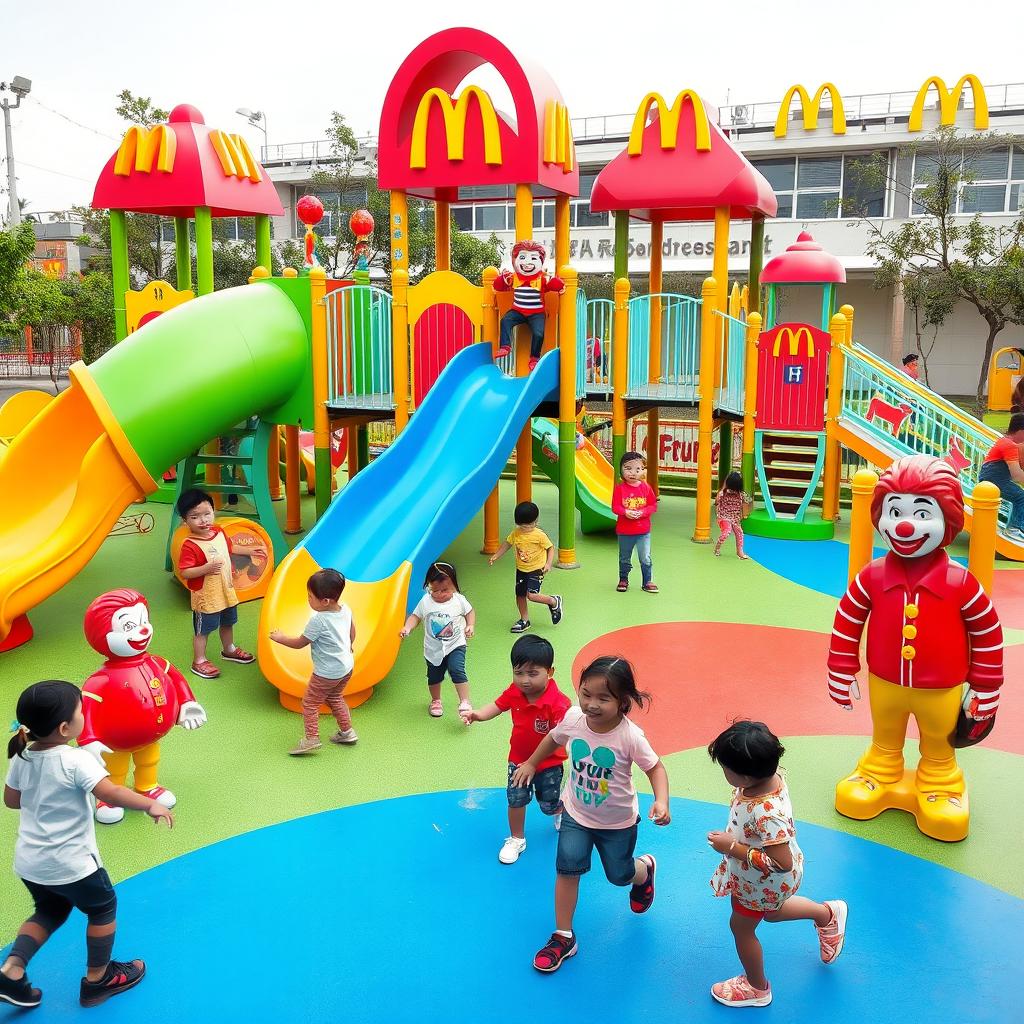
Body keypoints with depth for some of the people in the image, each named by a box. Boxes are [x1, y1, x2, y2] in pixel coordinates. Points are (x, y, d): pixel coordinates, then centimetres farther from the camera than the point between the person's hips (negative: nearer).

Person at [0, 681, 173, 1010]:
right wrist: (150, 804, -24)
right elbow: (112, 794, -34)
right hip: (69, 863, -7)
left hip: (29, 862, 7)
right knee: (103, 908, 18)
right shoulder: (76, 760, -25)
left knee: (50, 911, 30)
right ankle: (98, 980, 30)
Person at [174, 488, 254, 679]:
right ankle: (199, 662, 24)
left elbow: (229, 548, 17)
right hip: (205, 596, -8)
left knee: (227, 622, 27)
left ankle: (229, 649, 49)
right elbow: (184, 573, -27)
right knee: (202, 630, 8)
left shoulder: (219, 532, -4)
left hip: (226, 591, 8)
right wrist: (206, 568, -37)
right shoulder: (190, 546, -26)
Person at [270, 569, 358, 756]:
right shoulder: (345, 610, -7)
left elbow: (299, 643, -16)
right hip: (347, 666, 8)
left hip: (327, 673, -8)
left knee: (309, 702, 10)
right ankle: (347, 732, 32)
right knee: (335, 698, 27)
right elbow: (352, 631, 12)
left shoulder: (318, 620, -28)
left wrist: (280, 638, 0)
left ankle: (311, 738, 11)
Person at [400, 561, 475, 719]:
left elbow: (469, 612, 4)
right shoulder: (425, 601, -10)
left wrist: (470, 626, -12)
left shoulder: (459, 600, -11)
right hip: (433, 648, 2)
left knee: (457, 671, -21)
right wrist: (407, 628, -19)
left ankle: (465, 702, -11)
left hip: (455, 645, -2)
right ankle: (436, 701, 42)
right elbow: (415, 616, -2)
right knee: (434, 676, 16)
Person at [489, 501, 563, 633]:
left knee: (531, 595, -18)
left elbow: (550, 548, -8)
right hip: (521, 570, 6)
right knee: (520, 595, 11)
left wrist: (548, 563, -19)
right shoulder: (515, 533, -4)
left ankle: (554, 601, 8)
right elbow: (507, 544, 11)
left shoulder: (540, 535, -17)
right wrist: (495, 557, 7)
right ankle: (524, 621, 29)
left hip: (536, 569, -6)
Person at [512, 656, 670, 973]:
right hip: (576, 814, 2)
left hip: (617, 821, -2)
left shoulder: (630, 736, -32)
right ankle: (563, 937, 16)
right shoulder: (573, 718, -21)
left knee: (620, 875, 17)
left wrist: (661, 801, -33)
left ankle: (645, 869, 54)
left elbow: (655, 767, -17)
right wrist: (530, 763, 13)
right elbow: (554, 738, 2)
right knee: (567, 870, -3)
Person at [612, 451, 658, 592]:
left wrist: (642, 512, -18)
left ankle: (648, 581, 18)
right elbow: (615, 507, -9)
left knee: (645, 558, 5)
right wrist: (626, 512, -27)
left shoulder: (646, 487, -3)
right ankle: (623, 580, 30)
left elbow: (653, 505, -1)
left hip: (643, 530, 1)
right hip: (624, 530, -1)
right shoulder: (619, 488, -7)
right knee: (624, 558, 14)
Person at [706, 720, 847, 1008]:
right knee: (771, 912, 35)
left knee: (741, 927, 20)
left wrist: (732, 847, -33)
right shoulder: (771, 776, -21)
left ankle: (757, 988, 46)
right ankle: (828, 914, 50)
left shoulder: (767, 814, -45)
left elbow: (782, 863, -38)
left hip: (763, 884, -7)